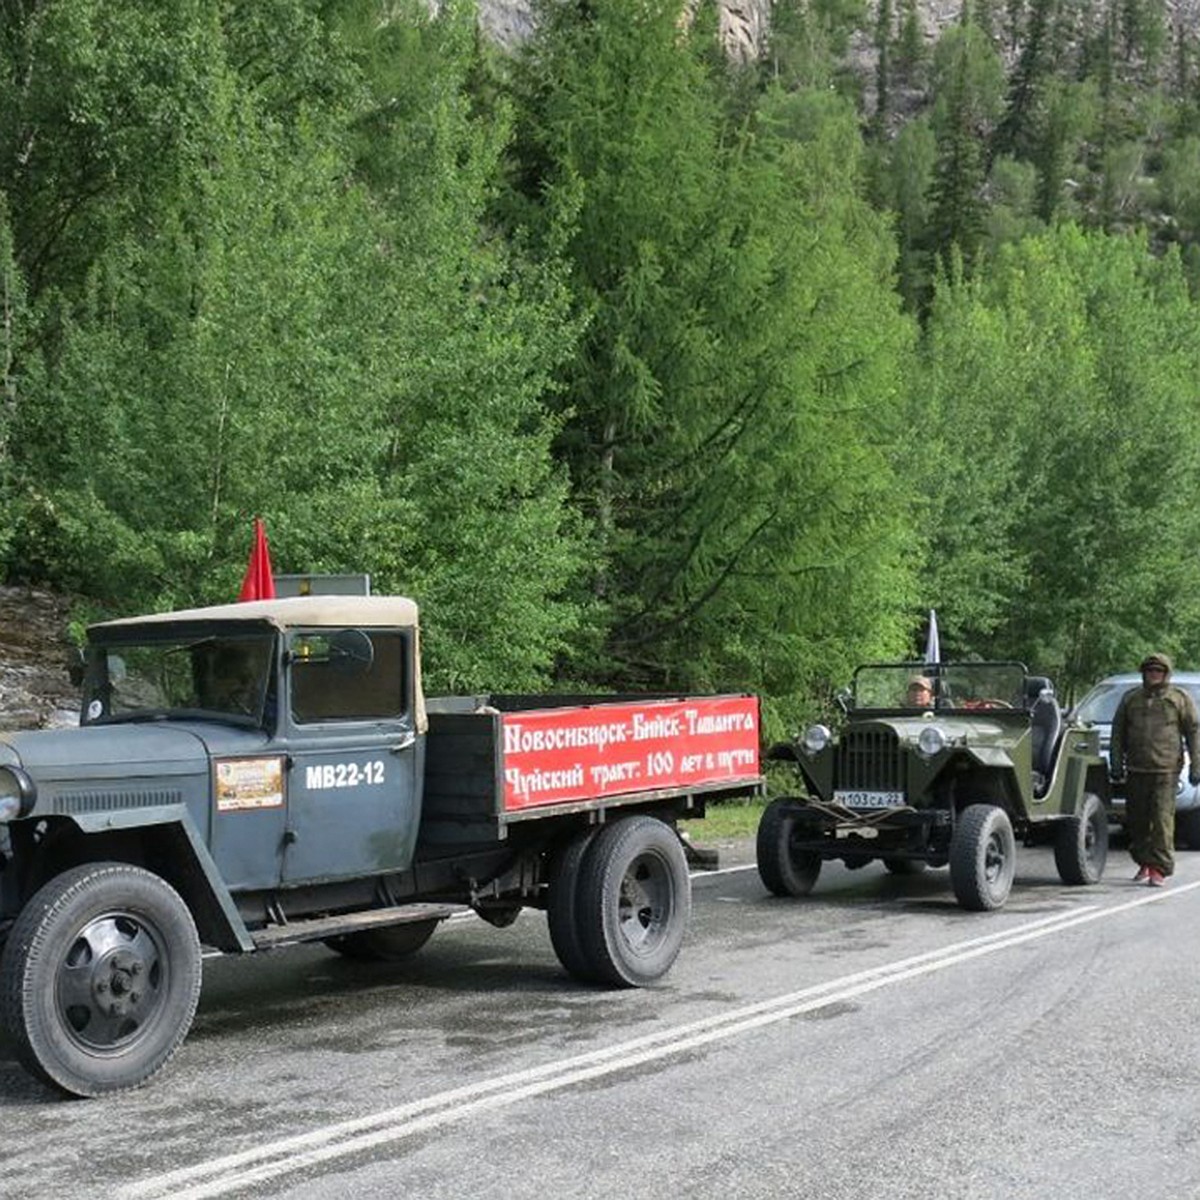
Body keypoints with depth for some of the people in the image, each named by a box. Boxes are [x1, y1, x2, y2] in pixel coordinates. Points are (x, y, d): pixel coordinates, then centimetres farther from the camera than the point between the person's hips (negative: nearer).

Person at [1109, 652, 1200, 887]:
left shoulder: (1180, 698, 7)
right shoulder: (1130, 698, 14)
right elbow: (1118, 732, 16)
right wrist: (1116, 764, 8)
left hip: (1165, 770, -3)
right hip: (1136, 770, 4)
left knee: (1162, 818, -10)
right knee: (1136, 819, 7)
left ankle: (1159, 869, -10)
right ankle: (1143, 863, 23)